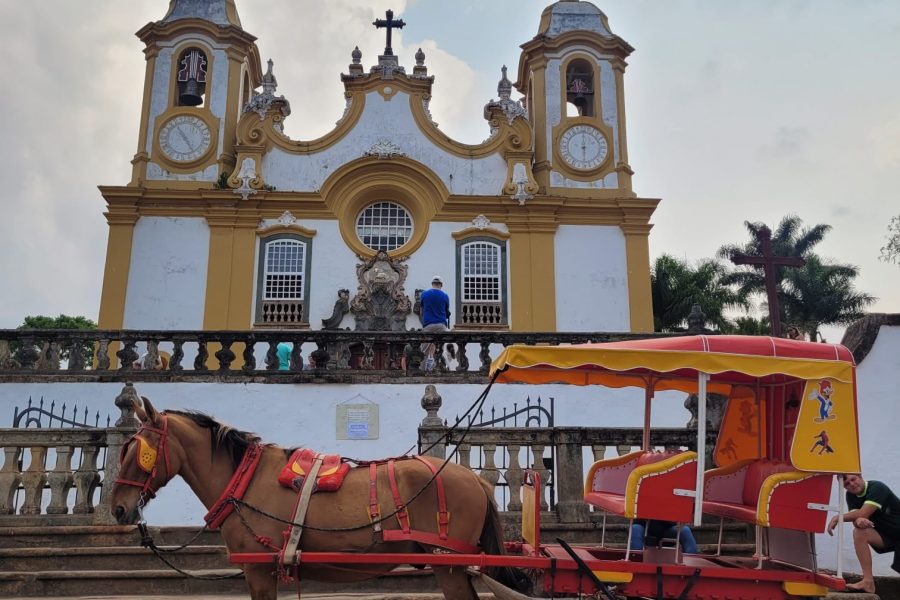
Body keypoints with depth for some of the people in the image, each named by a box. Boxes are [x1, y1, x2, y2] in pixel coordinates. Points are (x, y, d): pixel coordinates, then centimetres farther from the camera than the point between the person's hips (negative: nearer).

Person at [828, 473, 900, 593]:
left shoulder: (877, 488, -21)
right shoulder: (851, 495, -1)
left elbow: (862, 514, -29)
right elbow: (856, 520, -13)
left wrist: (838, 518, -21)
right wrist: (859, 521, -37)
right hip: (886, 535, 5)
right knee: (859, 532, -23)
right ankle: (868, 582, -22)